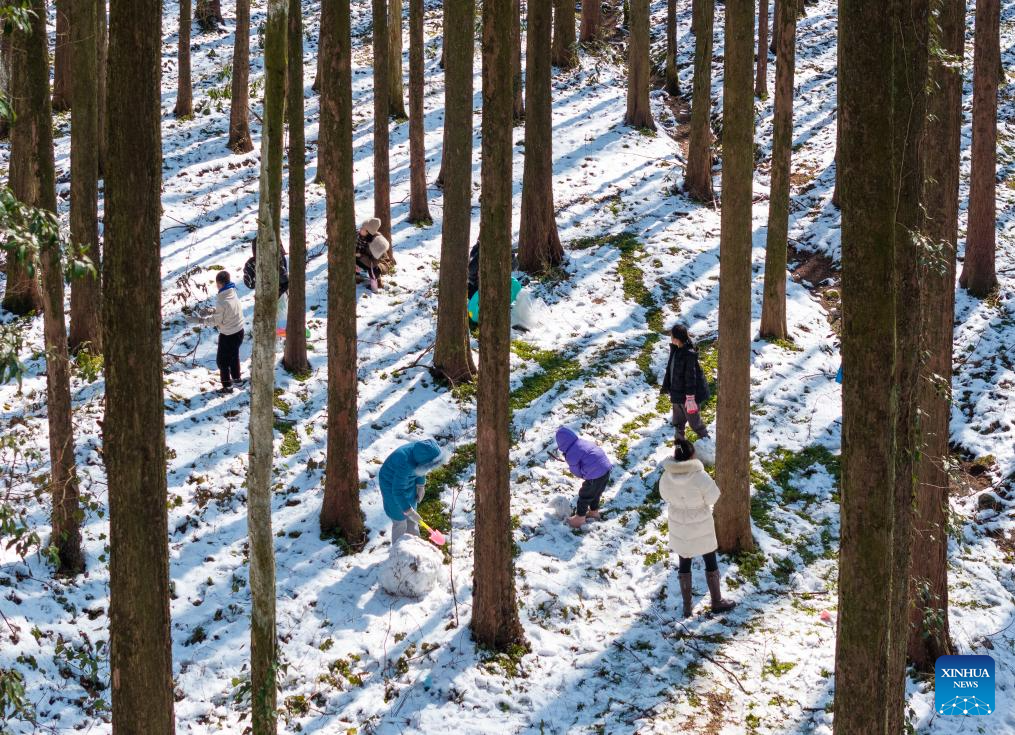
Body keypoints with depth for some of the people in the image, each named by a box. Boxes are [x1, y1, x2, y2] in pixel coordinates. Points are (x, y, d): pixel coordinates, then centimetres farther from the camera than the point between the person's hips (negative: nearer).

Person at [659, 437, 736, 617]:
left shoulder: (666, 477, -17)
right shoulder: (700, 477, -28)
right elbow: (712, 498, -16)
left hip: (679, 527, 3)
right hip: (701, 527, -3)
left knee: (684, 563, 20)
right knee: (710, 562, 18)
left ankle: (687, 605, 28)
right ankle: (717, 602, 30)